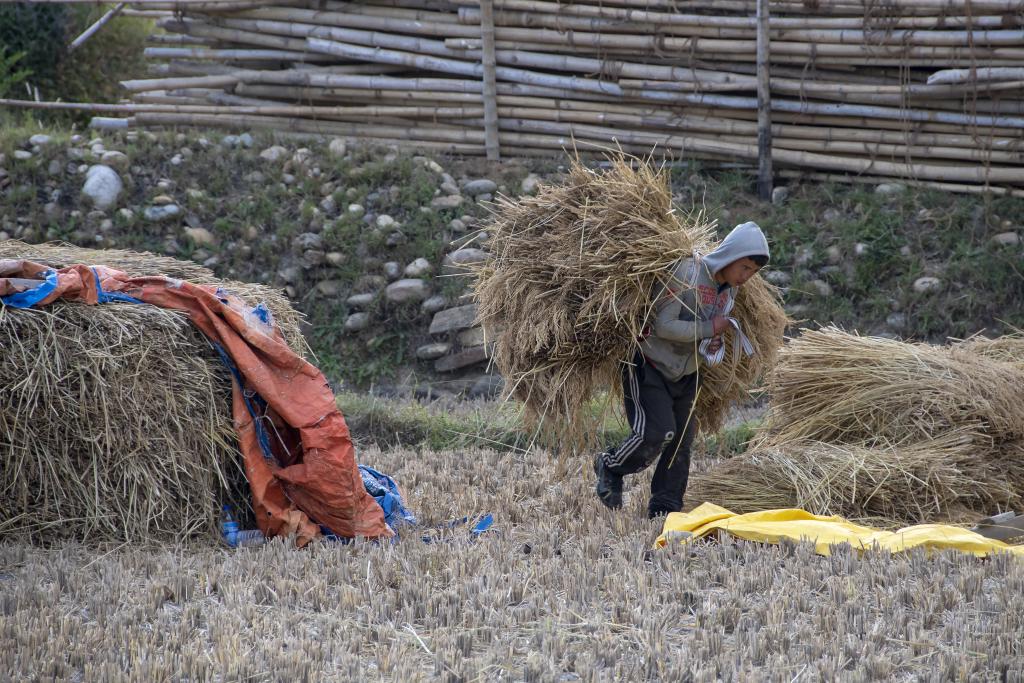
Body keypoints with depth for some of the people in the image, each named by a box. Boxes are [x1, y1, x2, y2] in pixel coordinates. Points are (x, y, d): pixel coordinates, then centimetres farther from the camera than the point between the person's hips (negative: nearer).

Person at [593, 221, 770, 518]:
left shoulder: (730, 290, 2)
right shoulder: (686, 273, -22)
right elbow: (663, 326, -26)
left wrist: (714, 344, -9)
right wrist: (709, 330, -22)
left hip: (686, 375, 8)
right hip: (649, 367, -8)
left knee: (681, 442, 3)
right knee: (656, 432, -19)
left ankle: (665, 510, 11)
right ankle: (610, 467, 7)